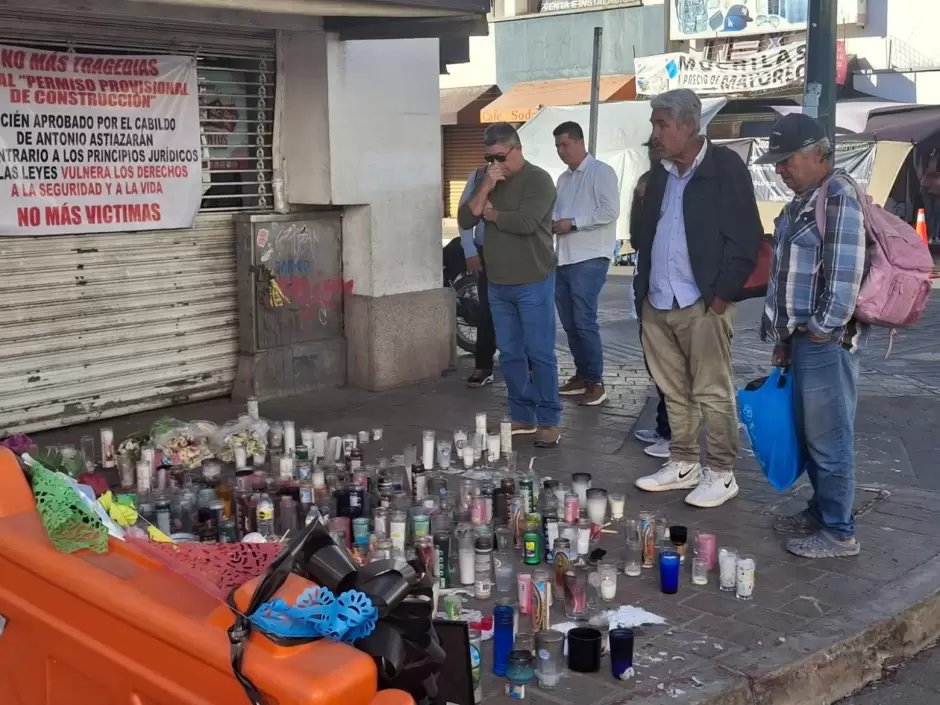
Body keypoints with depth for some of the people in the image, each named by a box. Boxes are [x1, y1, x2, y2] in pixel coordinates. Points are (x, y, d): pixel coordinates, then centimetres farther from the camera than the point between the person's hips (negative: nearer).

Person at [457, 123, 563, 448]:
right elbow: (465, 220, 2)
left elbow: (526, 222, -24)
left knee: (539, 353, -2)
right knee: (510, 354, 11)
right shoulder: (487, 181, 10)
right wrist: (485, 189, -12)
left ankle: (549, 421, 4)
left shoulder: (538, 180, -10)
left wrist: (491, 214, -7)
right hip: (497, 284, 6)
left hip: (533, 283, -6)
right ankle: (522, 416, 20)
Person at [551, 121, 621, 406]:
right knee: (569, 323, 9)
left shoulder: (601, 172, -6)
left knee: (584, 321, -10)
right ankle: (581, 375, 19)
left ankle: (595, 382, -3)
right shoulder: (563, 178, 19)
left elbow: (610, 211, -16)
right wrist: (552, 222, 0)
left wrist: (573, 223, -17)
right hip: (563, 259, 8)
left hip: (589, 259, -8)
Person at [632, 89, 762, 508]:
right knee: (674, 392, 13)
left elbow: (745, 237, -11)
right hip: (657, 304, 7)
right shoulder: (660, 174, 14)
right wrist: (642, 289, 11)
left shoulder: (725, 167, -7)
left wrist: (721, 296, -13)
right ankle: (683, 464, 24)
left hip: (702, 303, -7)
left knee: (712, 393, 0)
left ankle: (720, 474, 10)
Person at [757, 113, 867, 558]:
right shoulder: (803, 201, 16)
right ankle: (820, 512, 30)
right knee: (810, 433, 17)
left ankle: (838, 532, 9)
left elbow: (845, 272, -20)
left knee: (829, 438, -1)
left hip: (824, 341, -10)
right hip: (801, 338, 10)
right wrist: (785, 337, 20)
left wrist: (824, 329, -15)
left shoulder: (839, 197, -15)